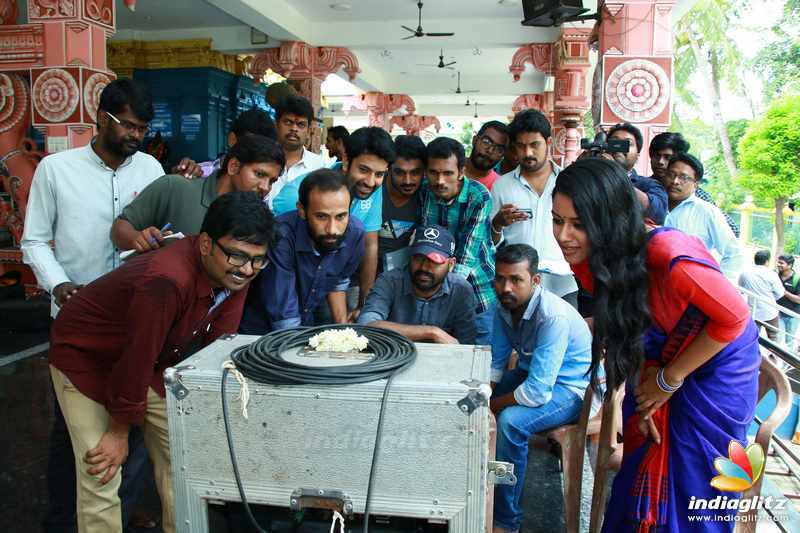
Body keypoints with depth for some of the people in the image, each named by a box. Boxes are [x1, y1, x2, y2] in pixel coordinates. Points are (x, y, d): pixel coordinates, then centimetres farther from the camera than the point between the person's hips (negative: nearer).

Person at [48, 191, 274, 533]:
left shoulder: (234, 271, -16)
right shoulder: (167, 280, -39)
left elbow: (217, 345, -7)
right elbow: (136, 360, -29)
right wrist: (120, 432, -15)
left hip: (150, 359, 7)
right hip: (84, 358, -6)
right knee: (101, 480, -7)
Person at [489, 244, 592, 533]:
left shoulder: (553, 316, -32)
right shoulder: (505, 306, -8)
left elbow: (537, 393, -34)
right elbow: (496, 363, 4)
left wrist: (492, 406, -20)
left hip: (573, 387, -8)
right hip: (532, 373, 8)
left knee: (510, 421, -30)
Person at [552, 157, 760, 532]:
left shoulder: (667, 255, -37)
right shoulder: (589, 260, -17)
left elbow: (735, 317, -24)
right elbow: (621, 325, -2)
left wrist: (670, 379, -17)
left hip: (714, 367, -5)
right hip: (658, 366, 5)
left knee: (689, 488, 5)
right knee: (641, 473, 16)